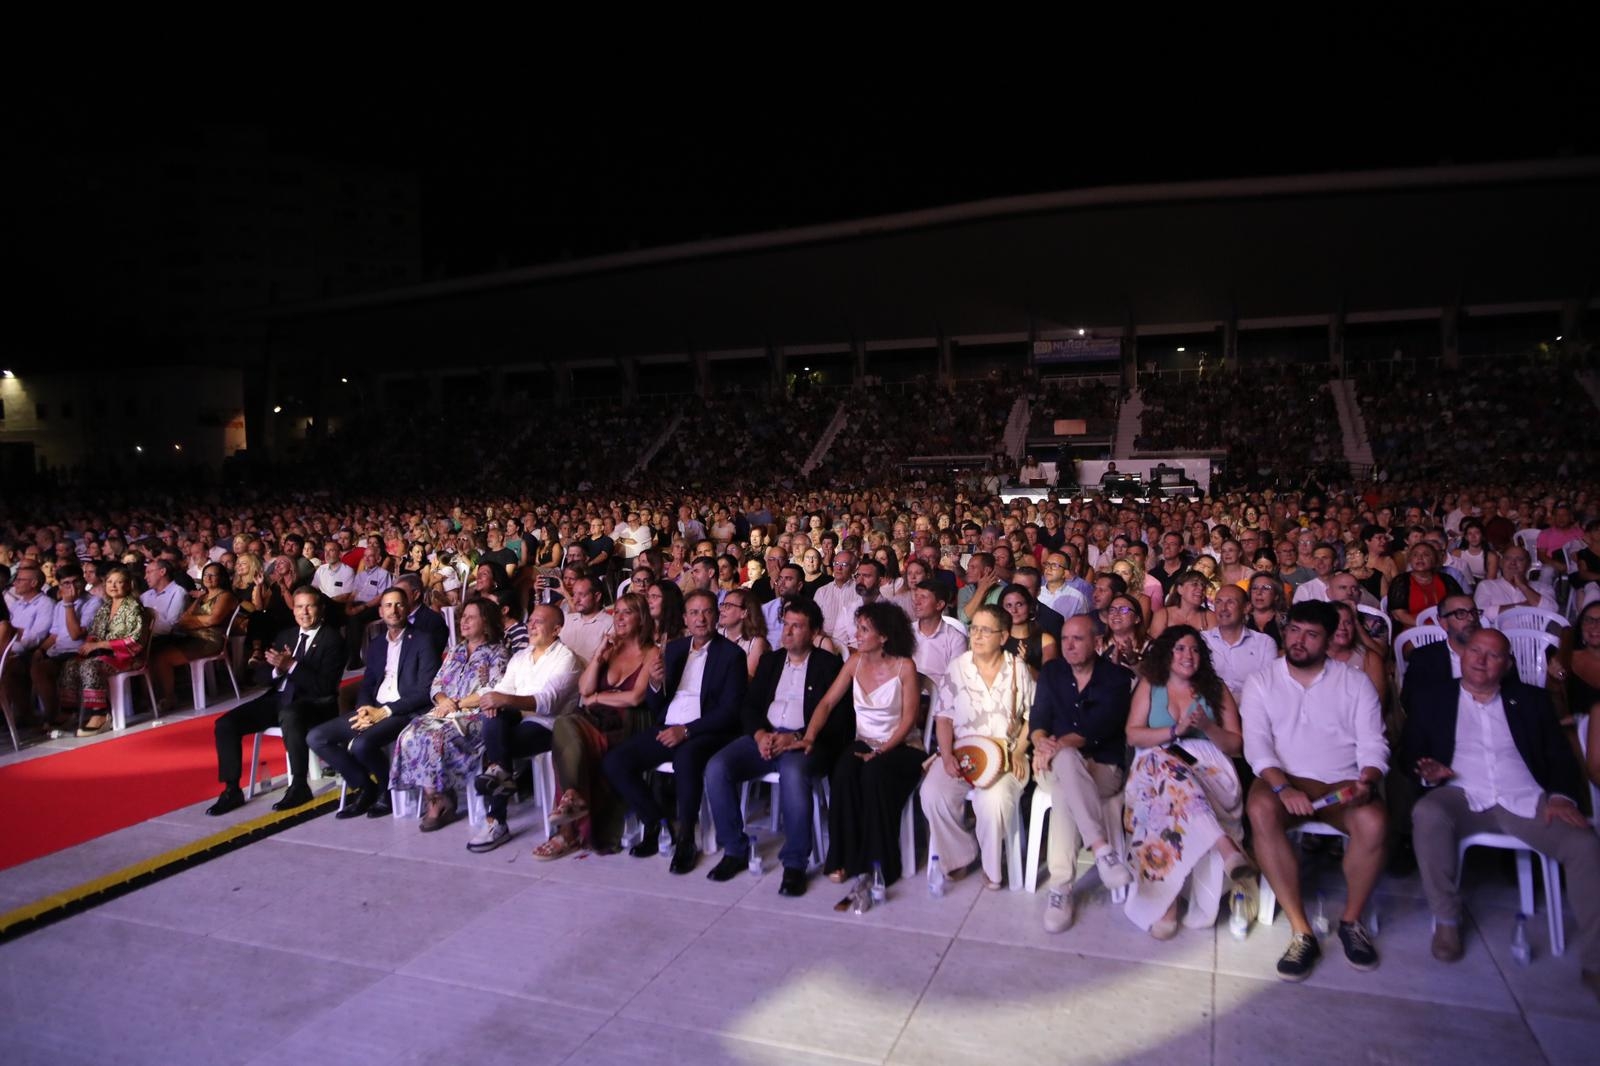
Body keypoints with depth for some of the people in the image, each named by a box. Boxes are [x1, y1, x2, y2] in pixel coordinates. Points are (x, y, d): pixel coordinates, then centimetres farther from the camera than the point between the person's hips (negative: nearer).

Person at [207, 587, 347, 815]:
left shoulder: (332, 639, -3)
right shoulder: (285, 636, 17)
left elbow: (325, 686, -13)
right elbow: (264, 677, 16)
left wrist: (292, 666, -20)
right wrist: (277, 669, -7)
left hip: (313, 702, -7)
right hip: (279, 698, 7)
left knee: (289, 715, -41)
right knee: (225, 724, -10)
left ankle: (300, 787, -28)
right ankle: (231, 790, 0)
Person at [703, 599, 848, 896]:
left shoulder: (829, 665, 4)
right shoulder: (770, 660, 20)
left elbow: (835, 718, -4)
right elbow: (749, 706, 15)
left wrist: (796, 739, -18)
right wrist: (760, 734, -7)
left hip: (805, 742, -5)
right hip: (765, 736, 5)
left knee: (793, 773, -38)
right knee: (716, 768, -21)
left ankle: (794, 863, -21)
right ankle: (735, 850, -5)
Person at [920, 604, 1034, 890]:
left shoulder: (1018, 669, 2)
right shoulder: (957, 667, 4)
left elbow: (1032, 716, 5)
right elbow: (944, 716, 4)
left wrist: (1018, 752, -8)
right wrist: (947, 756, -9)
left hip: (1005, 755, -2)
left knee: (993, 799, -32)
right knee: (932, 793, -25)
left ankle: (991, 866, -4)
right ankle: (960, 855, 1)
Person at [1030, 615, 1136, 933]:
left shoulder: (1116, 677, 2)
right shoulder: (1051, 673, 15)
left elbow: (1101, 724, -13)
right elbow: (1038, 715, 2)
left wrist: (1061, 744, -28)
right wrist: (1041, 743, -21)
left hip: (1102, 769, -2)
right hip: (1055, 766, 2)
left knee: (1065, 793, -37)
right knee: (1067, 759, -37)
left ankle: (1061, 886, -36)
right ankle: (1102, 849, -39)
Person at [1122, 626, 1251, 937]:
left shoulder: (1216, 689, 20)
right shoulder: (1149, 686, 19)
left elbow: (1236, 744, 13)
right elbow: (1133, 734, 6)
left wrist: (1207, 727, -7)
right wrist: (1175, 731, -9)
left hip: (1208, 769, 1)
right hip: (1156, 768, 0)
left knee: (1172, 800, -39)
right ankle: (1226, 847, -54)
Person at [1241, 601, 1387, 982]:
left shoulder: (1355, 683, 10)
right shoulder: (1260, 683, 8)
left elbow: (1373, 744, 4)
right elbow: (1257, 745, -3)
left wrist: (1366, 781, -19)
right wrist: (1283, 786, -22)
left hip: (1342, 785, 1)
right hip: (1282, 779, -1)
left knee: (1374, 822, -32)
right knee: (1260, 810, -35)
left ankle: (1351, 921, -6)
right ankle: (1301, 932, -28)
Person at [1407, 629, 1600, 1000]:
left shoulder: (1530, 699, 19)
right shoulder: (1433, 699, 15)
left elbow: (1561, 756, 12)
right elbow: (1411, 752, 11)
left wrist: (1561, 796, -8)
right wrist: (1428, 773, -12)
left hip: (1526, 801, 2)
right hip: (1462, 798, -1)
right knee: (1426, 813, -35)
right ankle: (1445, 919, -17)